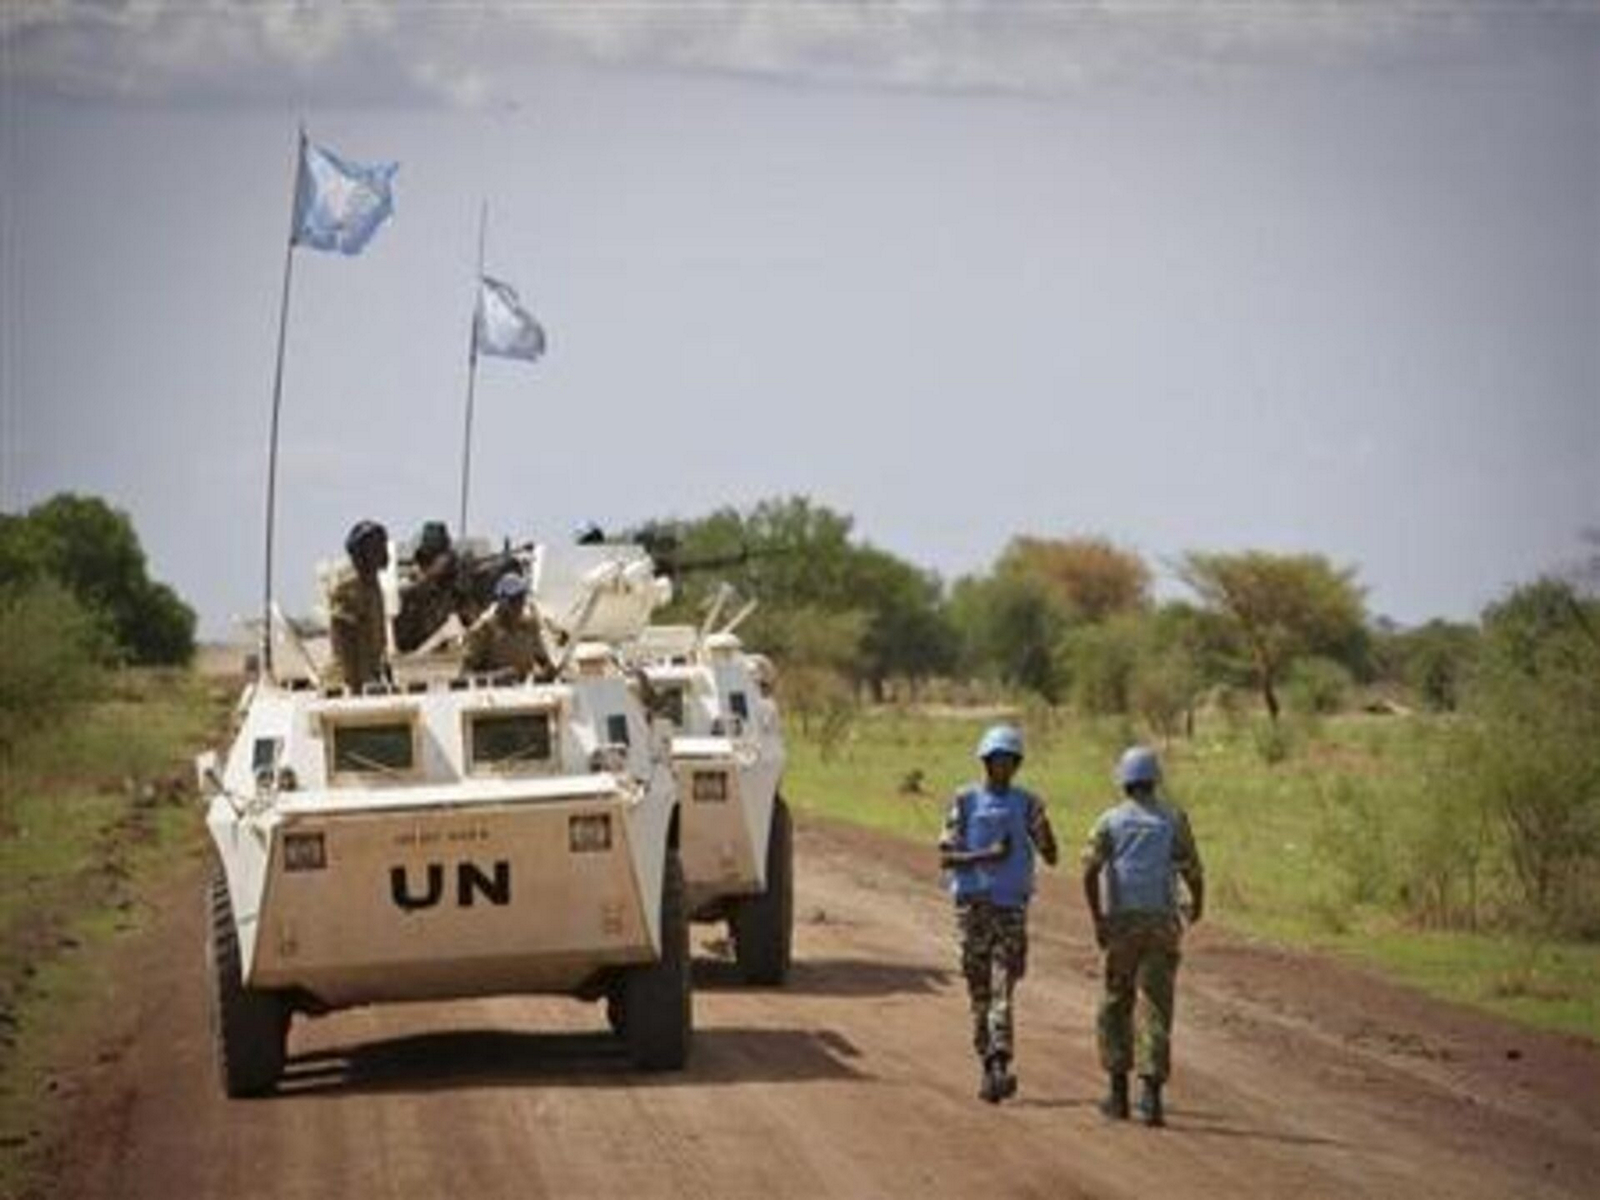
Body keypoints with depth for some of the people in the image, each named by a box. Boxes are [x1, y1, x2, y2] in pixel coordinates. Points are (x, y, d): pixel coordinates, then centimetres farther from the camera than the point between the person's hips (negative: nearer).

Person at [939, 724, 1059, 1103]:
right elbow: (945, 858, -3)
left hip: (1012, 906, 0)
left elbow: (1051, 856, 6)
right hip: (974, 905, 0)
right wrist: (987, 856, -18)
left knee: (1002, 989, -12)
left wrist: (1043, 826, -13)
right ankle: (989, 1067, 12)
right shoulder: (966, 801, 2)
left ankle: (1001, 1067, -21)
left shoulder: (1026, 804, 5)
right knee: (979, 992, 4)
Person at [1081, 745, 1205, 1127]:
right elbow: (1193, 871, 2)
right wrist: (1198, 904, 23)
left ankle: (1118, 1094, 16)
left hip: (1121, 924, 0)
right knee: (1155, 1010, -3)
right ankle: (1151, 1096, -15)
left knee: (1115, 1007, 15)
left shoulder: (1110, 820, 3)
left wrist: (1097, 919, -6)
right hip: (1162, 922, 0)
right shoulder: (1173, 818, 3)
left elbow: (1090, 869, -10)